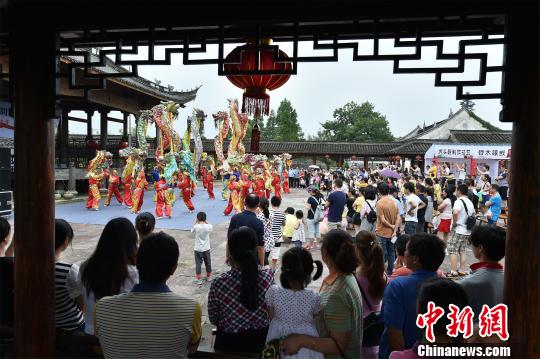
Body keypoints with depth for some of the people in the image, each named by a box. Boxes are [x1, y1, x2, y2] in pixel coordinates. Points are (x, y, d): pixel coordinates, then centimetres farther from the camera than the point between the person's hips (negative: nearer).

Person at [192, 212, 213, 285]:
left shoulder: (196, 227, -17)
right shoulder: (208, 226, -12)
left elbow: (192, 230, 6)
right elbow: (211, 228, 13)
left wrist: (195, 222, 6)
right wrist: (206, 222, 9)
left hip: (198, 249, -2)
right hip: (206, 248, 2)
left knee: (198, 264, 5)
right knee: (208, 263, 17)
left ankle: (198, 279, 5)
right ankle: (209, 276, 32)